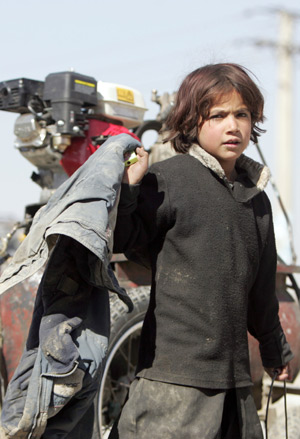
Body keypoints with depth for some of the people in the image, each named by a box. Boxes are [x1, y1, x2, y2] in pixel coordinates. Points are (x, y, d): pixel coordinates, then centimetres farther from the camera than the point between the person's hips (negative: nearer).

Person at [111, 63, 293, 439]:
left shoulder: (257, 199, 13)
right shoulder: (168, 179, -7)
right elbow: (122, 241, -13)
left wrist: (274, 348, 33)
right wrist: (127, 188, -27)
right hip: (175, 374, -7)